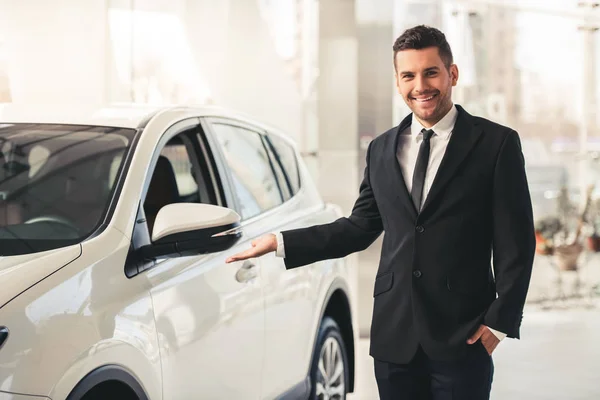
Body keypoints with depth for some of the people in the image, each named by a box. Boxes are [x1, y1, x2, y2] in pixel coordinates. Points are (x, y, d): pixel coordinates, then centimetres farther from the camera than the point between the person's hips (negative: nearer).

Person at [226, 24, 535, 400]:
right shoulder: (381, 149, 11)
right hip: (395, 338, 4)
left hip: (462, 339, -4)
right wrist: (281, 242, 10)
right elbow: (359, 227, 15)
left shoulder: (498, 143, -2)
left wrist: (500, 320, -9)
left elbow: (517, 241, -4)